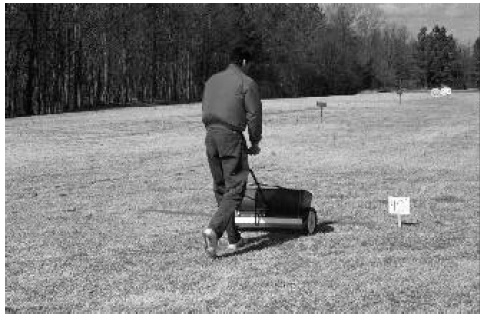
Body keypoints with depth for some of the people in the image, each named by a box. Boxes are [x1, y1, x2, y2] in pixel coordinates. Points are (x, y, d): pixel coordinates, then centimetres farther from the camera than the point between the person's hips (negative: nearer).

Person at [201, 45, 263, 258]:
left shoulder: (212, 80, 16)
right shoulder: (247, 83, -3)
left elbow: (205, 111, 17)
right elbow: (254, 115, -4)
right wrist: (255, 143, 7)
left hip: (211, 136, 7)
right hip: (232, 137, -7)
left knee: (221, 189, 13)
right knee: (235, 190, -4)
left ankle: (233, 238, 19)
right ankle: (213, 229, -24)